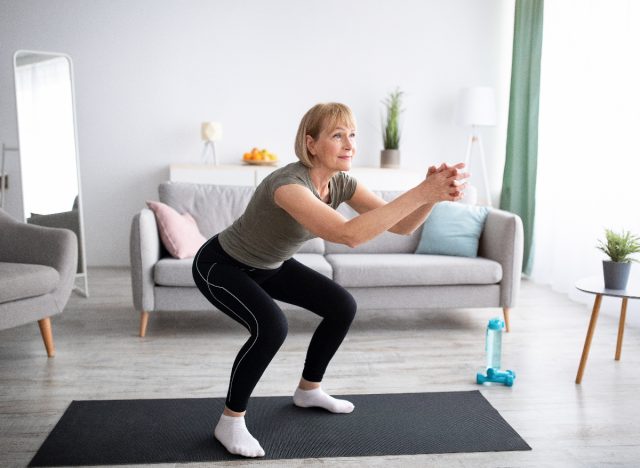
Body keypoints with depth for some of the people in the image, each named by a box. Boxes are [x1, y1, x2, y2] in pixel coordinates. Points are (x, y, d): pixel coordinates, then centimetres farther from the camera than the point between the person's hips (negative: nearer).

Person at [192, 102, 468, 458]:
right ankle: (230, 421, -8)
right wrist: (420, 192, -52)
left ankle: (308, 390, 24)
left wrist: (431, 193, -37)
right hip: (219, 265, -8)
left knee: (342, 307, 3)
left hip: (269, 265, 8)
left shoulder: (340, 182, -14)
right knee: (271, 327, -31)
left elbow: (402, 226, -17)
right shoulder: (288, 183, -38)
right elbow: (349, 235, -51)